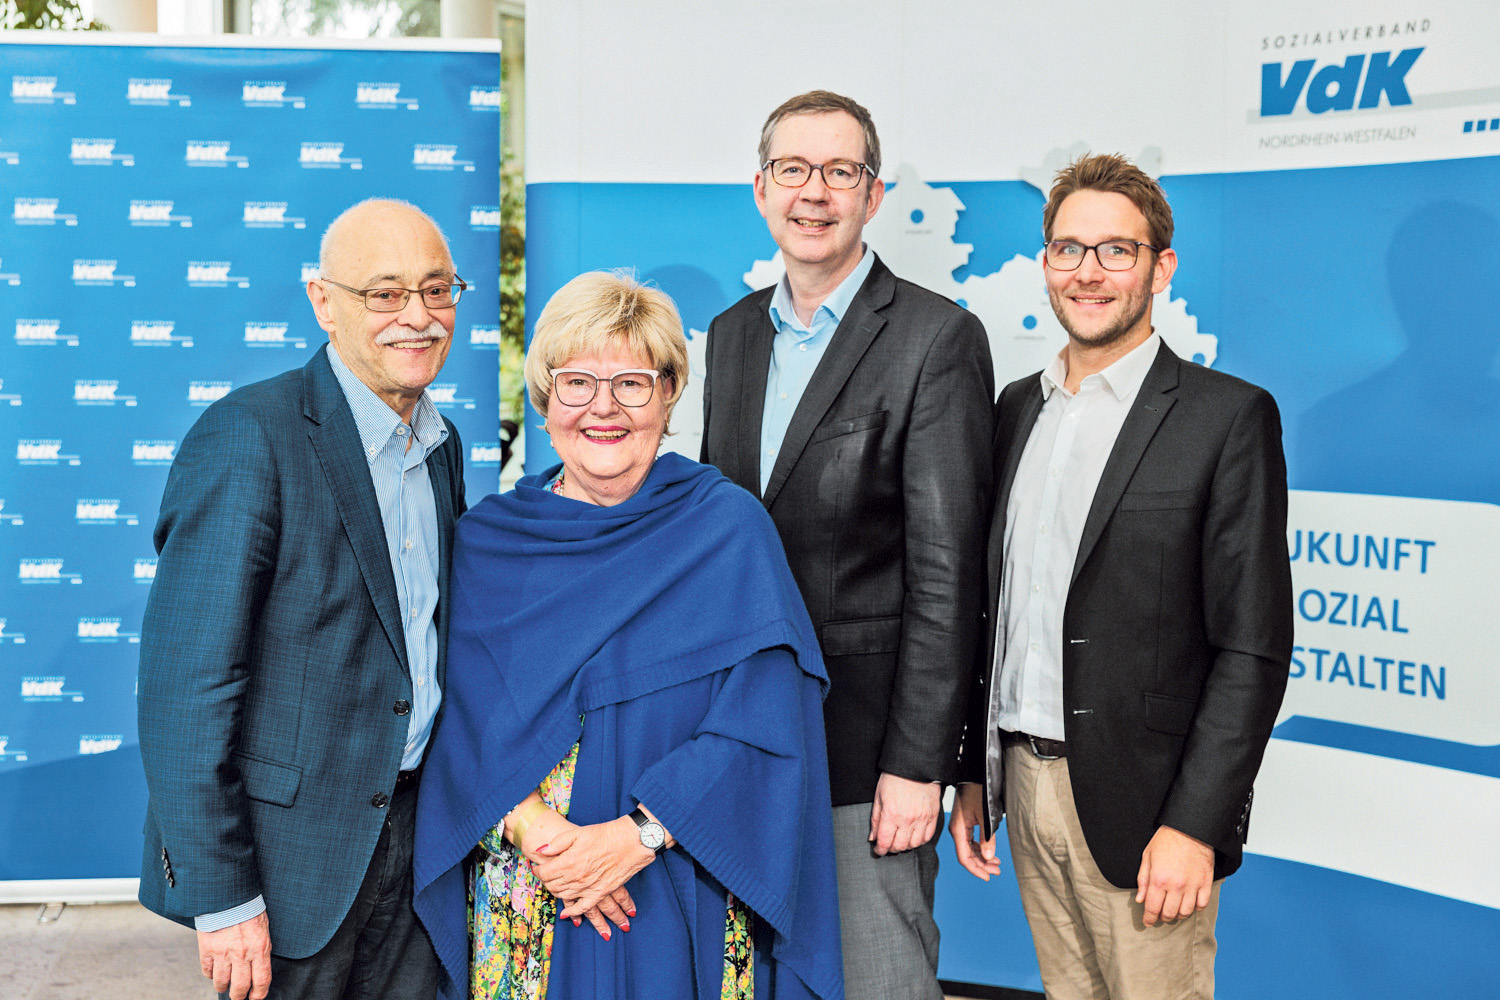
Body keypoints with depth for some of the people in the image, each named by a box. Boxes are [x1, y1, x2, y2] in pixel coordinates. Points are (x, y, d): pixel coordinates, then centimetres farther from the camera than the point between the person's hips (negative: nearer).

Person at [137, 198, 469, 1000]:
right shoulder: (247, 438, -17)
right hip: (291, 844, -7)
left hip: (413, 825, 7)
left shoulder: (441, 442, 7)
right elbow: (184, 684, -19)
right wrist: (220, 894, -18)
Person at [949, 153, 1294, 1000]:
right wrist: (976, 774, 12)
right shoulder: (1018, 407, 10)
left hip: (1139, 802, -5)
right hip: (1024, 783, 5)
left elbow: (1253, 649, -12)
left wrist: (1194, 825, -17)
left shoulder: (1230, 416, -8)